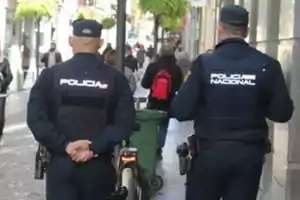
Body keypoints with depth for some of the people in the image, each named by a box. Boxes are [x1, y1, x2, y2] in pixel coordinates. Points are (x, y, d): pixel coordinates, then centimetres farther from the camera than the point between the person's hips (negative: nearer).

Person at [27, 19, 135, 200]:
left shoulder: (51, 75, -1)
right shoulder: (115, 78, -1)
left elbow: (36, 118, -9)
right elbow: (125, 123, -11)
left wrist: (65, 145, -11)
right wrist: (95, 147, -13)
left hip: (60, 163, 0)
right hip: (99, 165, 0)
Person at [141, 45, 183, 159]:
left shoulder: (152, 66, -12)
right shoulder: (176, 69, -10)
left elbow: (144, 84, -5)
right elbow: (178, 87, 2)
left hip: (153, 102, 0)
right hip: (168, 104, 0)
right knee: (163, 127, 14)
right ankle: (158, 150, 11)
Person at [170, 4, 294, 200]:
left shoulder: (204, 63, -10)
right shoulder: (267, 65, -6)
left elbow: (180, 111, -12)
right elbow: (282, 112, -4)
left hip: (210, 151, -1)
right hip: (249, 153, 1)